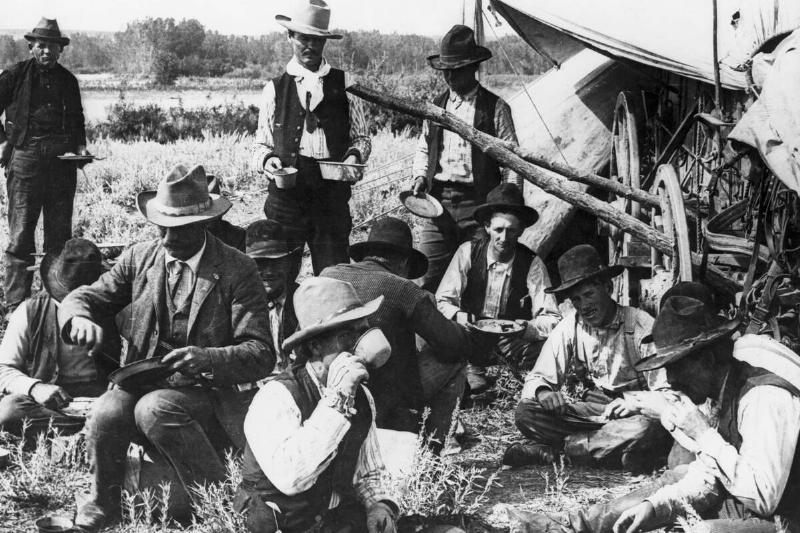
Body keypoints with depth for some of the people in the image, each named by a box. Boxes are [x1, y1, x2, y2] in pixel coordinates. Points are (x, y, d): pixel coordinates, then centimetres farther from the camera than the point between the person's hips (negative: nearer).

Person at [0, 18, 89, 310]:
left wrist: (80, 146, 10)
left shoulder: (68, 80, 15)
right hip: (25, 157, -4)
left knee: (60, 232, 6)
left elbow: (77, 120, 25)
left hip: (62, 160, 4)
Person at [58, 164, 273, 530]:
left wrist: (207, 360, -29)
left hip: (207, 393, -3)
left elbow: (261, 355, -9)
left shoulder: (237, 270, -5)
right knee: (106, 413, -28)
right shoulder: (139, 258, 8)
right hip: (143, 382, 4)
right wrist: (80, 319, -13)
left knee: (155, 408, -34)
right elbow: (80, 298, 13)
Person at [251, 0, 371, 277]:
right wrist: (266, 159, -7)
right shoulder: (274, 89, 9)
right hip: (285, 195, 0)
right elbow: (261, 144, 14)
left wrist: (355, 156, -7)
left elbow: (361, 137, 14)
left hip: (332, 197, 0)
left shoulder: (345, 84, 9)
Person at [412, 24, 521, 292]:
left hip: (477, 203, -3)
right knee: (427, 276, -1)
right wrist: (420, 176, 5)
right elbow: (423, 149, 25)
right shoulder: (436, 106, 15)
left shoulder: (495, 107, 2)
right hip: (438, 202, 4)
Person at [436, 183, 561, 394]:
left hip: (513, 342, -1)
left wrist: (525, 327, -35)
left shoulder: (532, 264, -11)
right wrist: (459, 317, -30)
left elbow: (551, 320, -15)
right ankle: (472, 369, -5)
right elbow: (443, 301, -8)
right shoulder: (468, 252, -9)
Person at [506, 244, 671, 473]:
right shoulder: (568, 328, 2)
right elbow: (536, 379, 4)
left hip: (630, 416, -3)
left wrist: (636, 403, -29)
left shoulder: (642, 326, -9)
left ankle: (551, 447, -23)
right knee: (525, 413, -19)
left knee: (645, 430, -39)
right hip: (586, 414, 3)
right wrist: (542, 392, -20)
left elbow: (667, 392, -10)